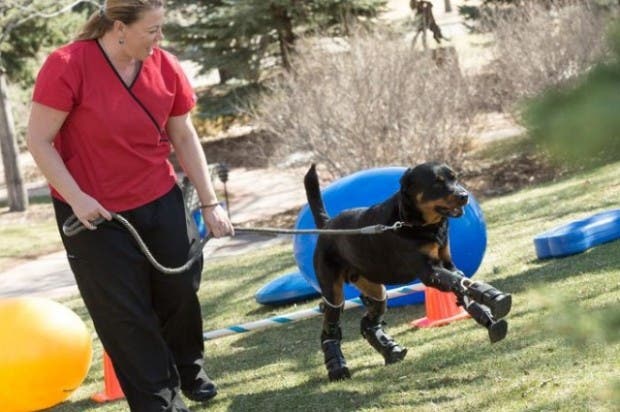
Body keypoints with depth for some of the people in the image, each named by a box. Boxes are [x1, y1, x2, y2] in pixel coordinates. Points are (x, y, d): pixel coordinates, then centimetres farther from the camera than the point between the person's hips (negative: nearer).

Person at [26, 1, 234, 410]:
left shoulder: (165, 67, -7)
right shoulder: (67, 67, -21)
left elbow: (184, 137, 4)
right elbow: (39, 141, -16)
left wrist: (210, 202, 3)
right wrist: (76, 197, -22)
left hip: (160, 201, 4)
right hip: (94, 213, -4)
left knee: (181, 288, 12)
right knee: (124, 311, 2)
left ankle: (189, 370, 39)